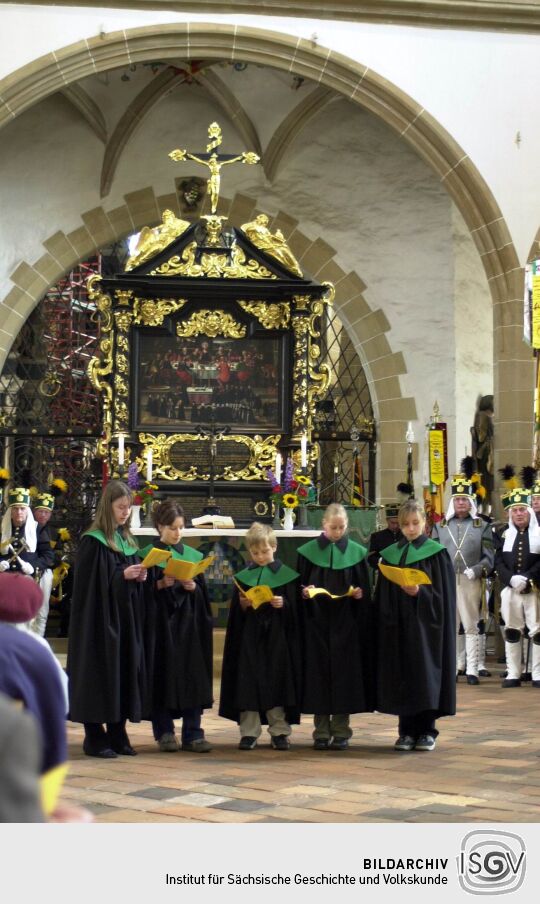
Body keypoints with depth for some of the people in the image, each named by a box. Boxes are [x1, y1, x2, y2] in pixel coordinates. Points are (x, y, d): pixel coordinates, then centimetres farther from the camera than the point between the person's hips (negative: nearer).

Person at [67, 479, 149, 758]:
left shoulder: (127, 541, 13)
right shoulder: (93, 542, -9)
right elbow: (90, 582, -14)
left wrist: (140, 576, -1)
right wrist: (122, 576, -19)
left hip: (127, 619, 7)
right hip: (100, 619, -7)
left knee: (125, 670, 7)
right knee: (101, 672, -4)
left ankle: (117, 734, 15)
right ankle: (94, 737, 4)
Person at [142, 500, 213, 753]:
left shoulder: (194, 555, 11)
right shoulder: (148, 555, 1)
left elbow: (204, 593, 10)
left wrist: (193, 587, -10)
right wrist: (161, 584, -18)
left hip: (190, 622, 3)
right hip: (161, 622, -3)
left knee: (193, 675, -1)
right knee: (164, 675, -2)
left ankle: (192, 733, 3)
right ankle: (164, 732, 8)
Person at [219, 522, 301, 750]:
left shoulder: (286, 575, 3)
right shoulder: (243, 577, 8)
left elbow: (294, 610, 2)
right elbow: (235, 613, 9)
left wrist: (282, 604, -17)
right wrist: (243, 605, -11)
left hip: (277, 638, -1)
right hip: (249, 637, 1)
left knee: (277, 682, 0)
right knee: (248, 683, -1)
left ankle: (279, 732, 8)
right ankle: (249, 732, 5)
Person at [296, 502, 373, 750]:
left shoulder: (357, 553, 5)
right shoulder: (307, 552, 4)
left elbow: (365, 590, 7)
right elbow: (298, 586, 5)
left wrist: (359, 593, -13)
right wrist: (304, 591, -15)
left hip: (346, 625, 0)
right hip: (316, 623, 0)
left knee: (344, 674, 0)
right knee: (319, 673, 1)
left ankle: (341, 731, 8)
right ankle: (322, 732, 8)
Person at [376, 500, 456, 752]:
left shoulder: (436, 553, -2)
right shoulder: (390, 555, 10)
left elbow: (443, 595, -6)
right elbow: (383, 597, 11)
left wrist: (419, 592, -21)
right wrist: (386, 620, 1)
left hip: (425, 626, -4)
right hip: (397, 626, 4)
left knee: (425, 676, -3)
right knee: (401, 678, 4)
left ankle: (427, 730, 7)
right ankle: (407, 731, 12)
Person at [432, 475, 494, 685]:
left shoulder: (482, 526, 7)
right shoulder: (440, 527, 13)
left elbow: (489, 558, 1)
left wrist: (476, 571, -15)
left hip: (471, 582, -2)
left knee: (471, 627, 0)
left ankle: (472, 670, 1)